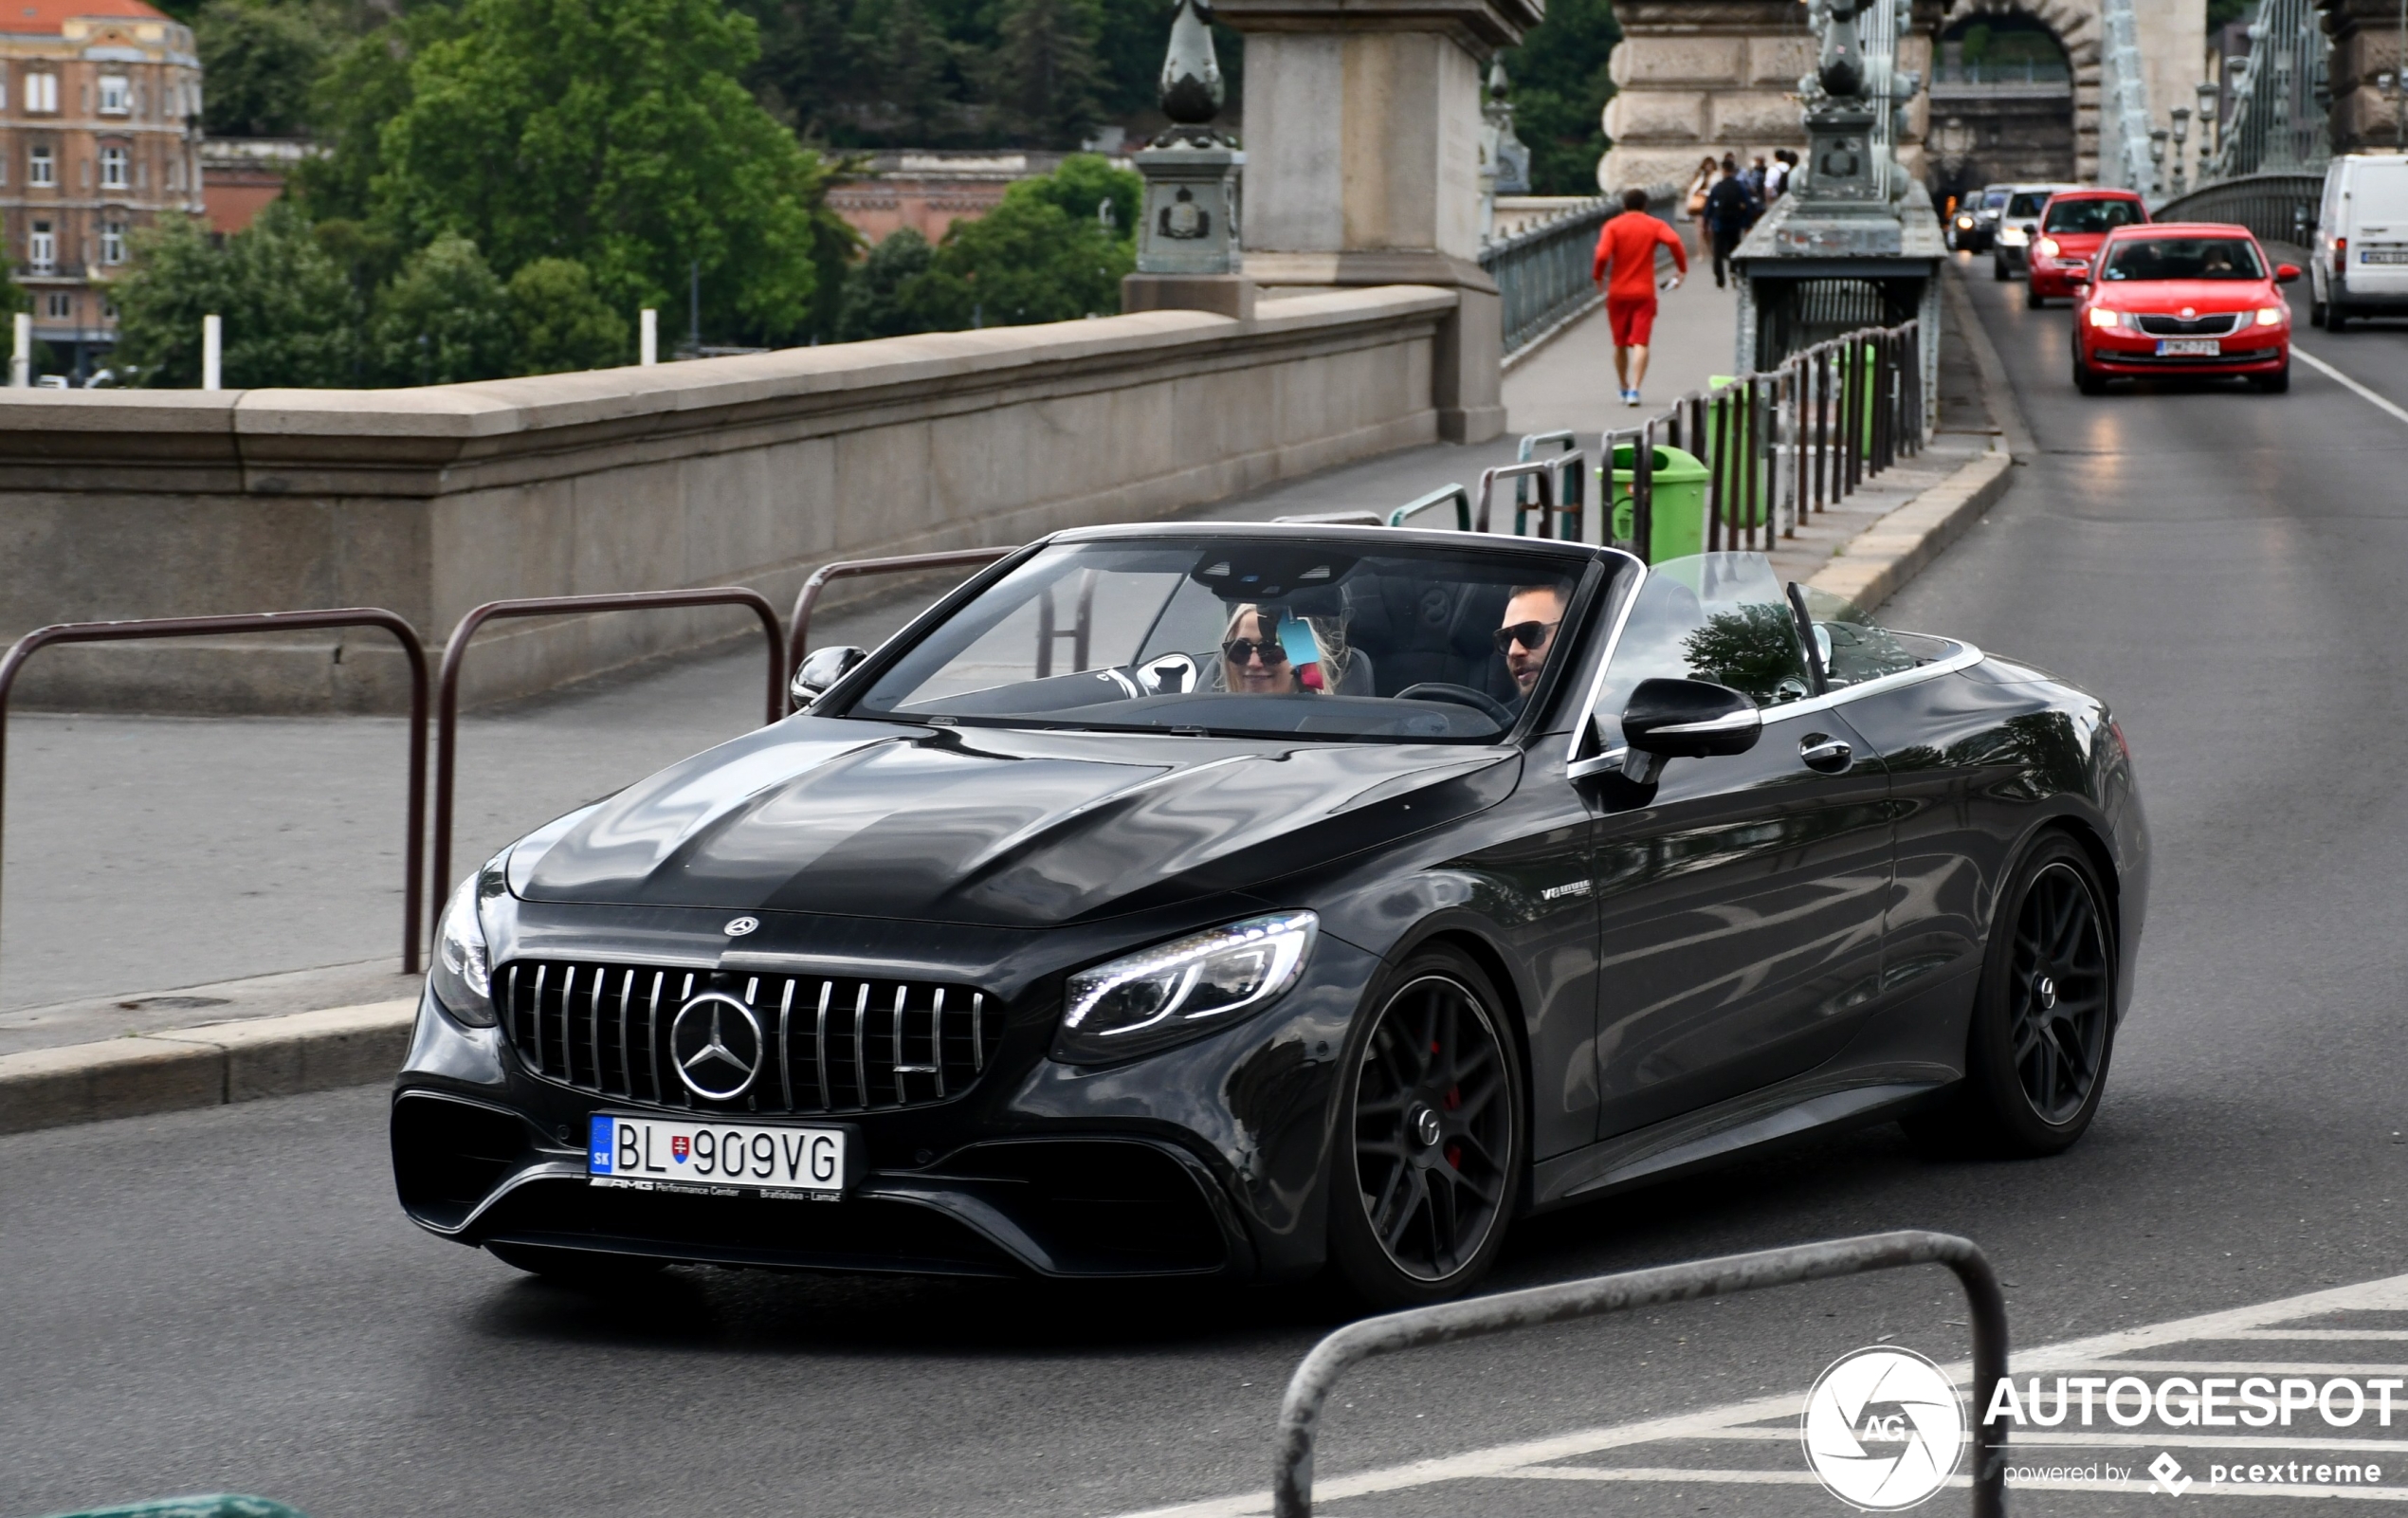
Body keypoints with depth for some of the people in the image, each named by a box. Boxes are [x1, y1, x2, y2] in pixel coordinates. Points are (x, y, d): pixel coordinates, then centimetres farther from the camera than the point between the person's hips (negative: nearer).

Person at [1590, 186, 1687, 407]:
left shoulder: (1613, 226, 0)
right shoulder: (1655, 225, 2)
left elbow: (1602, 255, -14)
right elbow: (1674, 241, -17)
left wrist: (1598, 277, 2)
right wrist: (1682, 270, -10)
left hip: (1617, 292, 1)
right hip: (1644, 292, -1)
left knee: (1620, 344, 16)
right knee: (1640, 343, -6)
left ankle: (1624, 389, 26)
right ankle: (1634, 389, -21)